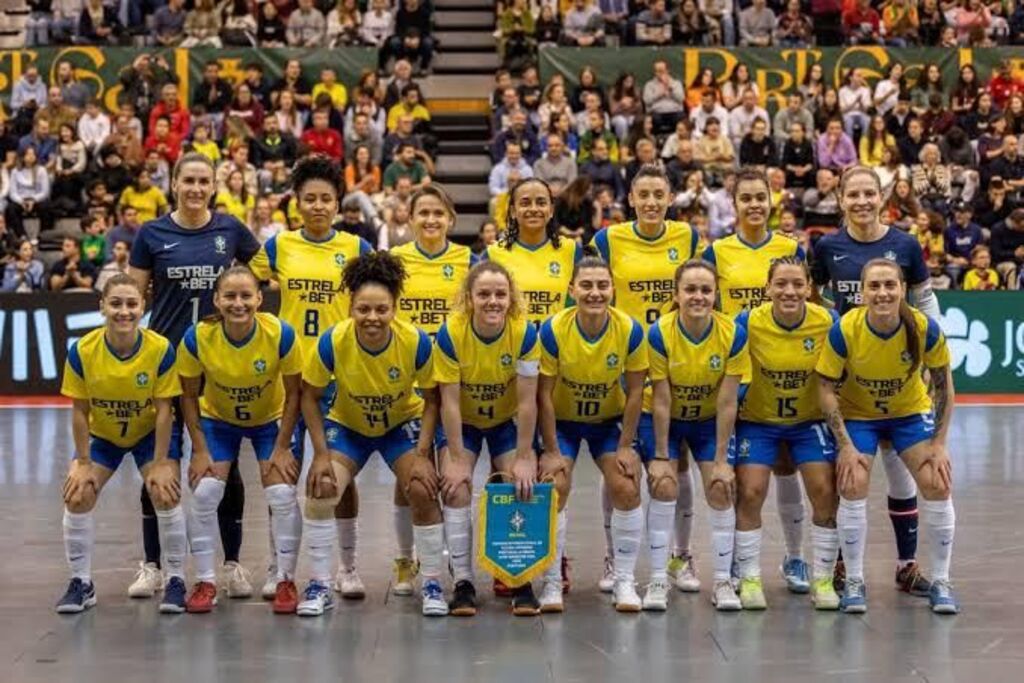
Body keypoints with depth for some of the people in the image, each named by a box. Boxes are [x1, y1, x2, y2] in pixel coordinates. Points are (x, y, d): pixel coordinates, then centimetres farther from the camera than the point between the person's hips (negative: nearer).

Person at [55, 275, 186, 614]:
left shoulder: (160, 349, -27)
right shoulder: (82, 351, -25)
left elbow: (164, 410, -20)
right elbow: (79, 411, -15)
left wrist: (160, 464, -18)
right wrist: (83, 463, -13)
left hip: (149, 432, -1)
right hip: (101, 434, 2)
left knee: (166, 495, -17)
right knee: (77, 496, -12)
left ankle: (175, 580, 1)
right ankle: (81, 583, 5)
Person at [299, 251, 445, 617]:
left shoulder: (416, 342, -28)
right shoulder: (332, 342, -28)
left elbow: (431, 399, -13)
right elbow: (310, 396, -14)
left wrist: (423, 455, -20)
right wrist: (321, 455, -18)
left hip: (402, 424, 0)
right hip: (347, 425, 0)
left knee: (422, 491, -18)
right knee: (321, 489, -17)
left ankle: (432, 584, 2)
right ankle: (319, 586, -1)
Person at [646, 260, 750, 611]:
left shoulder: (733, 334, -23)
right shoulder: (659, 334, -25)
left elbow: (727, 403, -18)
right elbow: (661, 401, -19)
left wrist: (721, 460, -16)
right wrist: (661, 457, -17)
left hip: (710, 421, 1)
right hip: (665, 420, -1)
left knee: (721, 489, -10)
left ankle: (723, 580, -1)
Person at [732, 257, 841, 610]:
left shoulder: (828, 322, -18)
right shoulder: (748, 323, -20)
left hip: (810, 420, 1)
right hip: (758, 421, -1)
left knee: (825, 492, -8)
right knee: (750, 492, -11)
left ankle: (823, 579, 8)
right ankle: (750, 579, 4)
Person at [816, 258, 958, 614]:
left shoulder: (925, 329, -25)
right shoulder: (844, 331, -28)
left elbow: (943, 386, -12)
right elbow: (826, 389, -18)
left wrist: (939, 444, -13)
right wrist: (845, 446, -21)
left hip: (912, 411, 1)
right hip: (857, 414, -1)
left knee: (937, 485, -11)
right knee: (853, 486, -17)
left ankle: (941, 582, 4)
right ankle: (854, 582, 0)